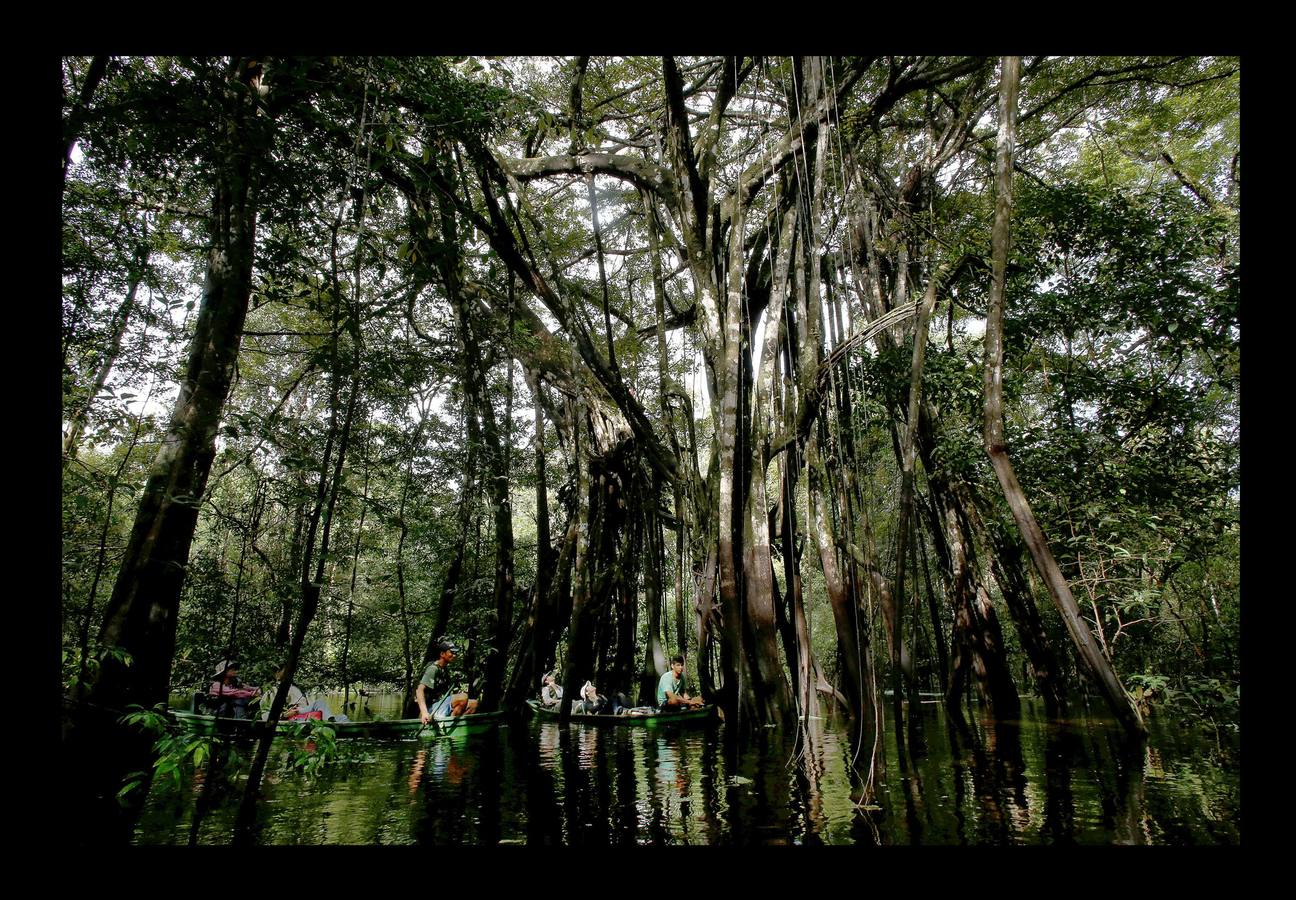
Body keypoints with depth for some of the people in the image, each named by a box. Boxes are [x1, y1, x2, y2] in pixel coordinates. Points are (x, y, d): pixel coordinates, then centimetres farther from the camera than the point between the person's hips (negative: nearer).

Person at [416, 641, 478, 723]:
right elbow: (419, 690, -26)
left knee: (473, 704, -3)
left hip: (443, 705, 9)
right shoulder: (433, 669, -14)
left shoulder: (446, 669, 15)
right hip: (432, 708, -9)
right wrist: (424, 713, -38)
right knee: (463, 697, -28)